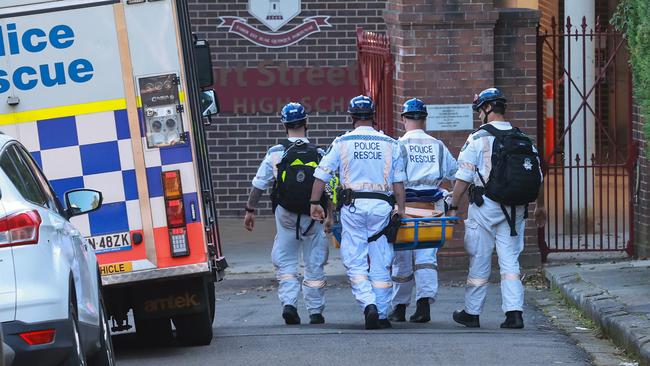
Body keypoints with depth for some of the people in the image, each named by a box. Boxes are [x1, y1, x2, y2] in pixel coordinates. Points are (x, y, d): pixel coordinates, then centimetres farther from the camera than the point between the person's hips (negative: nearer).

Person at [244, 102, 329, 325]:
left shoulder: (275, 154, -5)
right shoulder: (319, 155, -4)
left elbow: (259, 185, 0)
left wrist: (250, 210, 11)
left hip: (286, 216, 0)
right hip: (313, 217, 0)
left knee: (285, 262, 11)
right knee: (314, 265, 9)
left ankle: (289, 302, -8)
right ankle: (315, 311, 12)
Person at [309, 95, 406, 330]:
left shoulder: (342, 143, 3)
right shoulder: (389, 144, 7)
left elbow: (322, 174, 2)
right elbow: (398, 181, 7)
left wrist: (314, 203, 9)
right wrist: (401, 210, 11)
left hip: (353, 205, -1)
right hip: (381, 205, 1)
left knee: (355, 262, 2)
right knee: (380, 264, 6)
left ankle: (369, 305, -18)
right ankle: (382, 315, 8)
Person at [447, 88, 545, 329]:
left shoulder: (478, 139, -7)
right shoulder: (524, 140, 8)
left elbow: (463, 178, -8)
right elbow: (537, 178, 10)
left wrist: (453, 207, 0)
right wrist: (540, 207, 21)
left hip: (485, 206, -4)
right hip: (515, 210, 4)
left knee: (479, 261, 5)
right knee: (510, 260, 6)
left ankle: (471, 312, 14)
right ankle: (514, 311, -5)